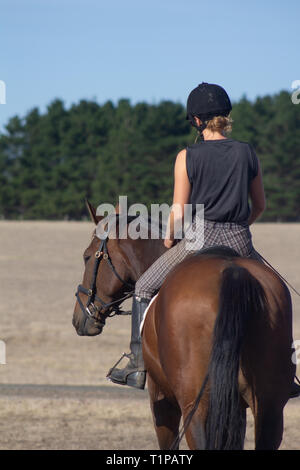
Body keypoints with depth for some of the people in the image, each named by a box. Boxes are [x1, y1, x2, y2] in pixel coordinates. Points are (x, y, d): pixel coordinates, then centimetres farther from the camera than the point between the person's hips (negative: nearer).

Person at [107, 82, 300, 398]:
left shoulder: (187, 157, -5)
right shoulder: (247, 153, 5)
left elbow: (178, 210, -4)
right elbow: (260, 205, 13)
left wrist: (168, 240, 14)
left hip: (200, 238, -3)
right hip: (240, 242, 3)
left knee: (144, 288, 16)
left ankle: (138, 368, 9)